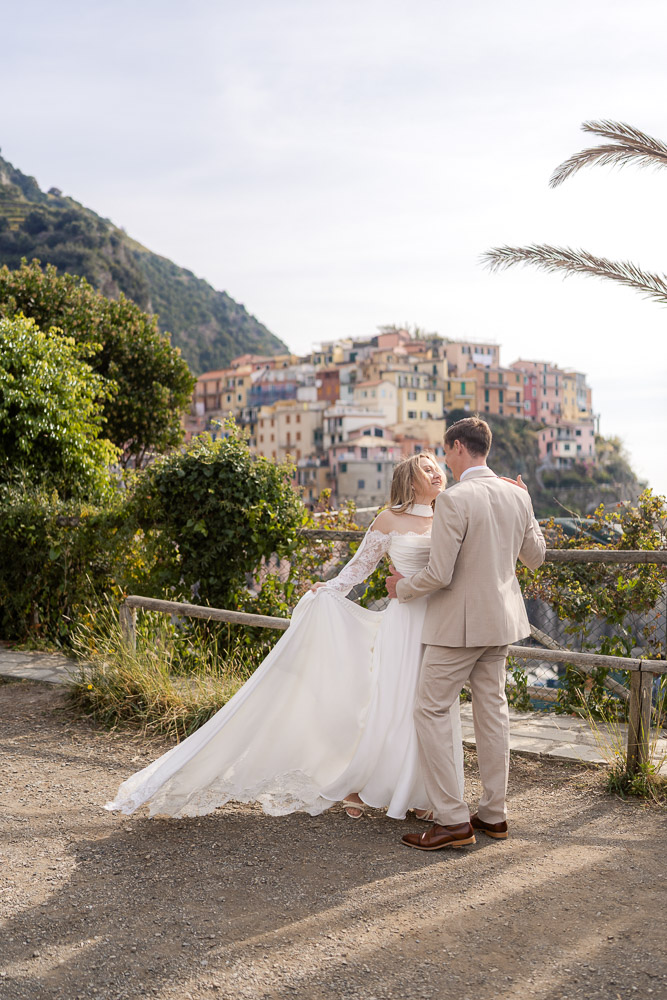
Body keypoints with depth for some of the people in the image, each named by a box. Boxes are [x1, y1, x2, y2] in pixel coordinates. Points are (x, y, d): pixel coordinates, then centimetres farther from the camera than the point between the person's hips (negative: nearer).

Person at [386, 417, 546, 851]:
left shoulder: (454, 500, -19)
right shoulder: (517, 496, 3)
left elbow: (439, 574, -21)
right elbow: (536, 557, 15)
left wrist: (402, 587, -2)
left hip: (460, 624, -8)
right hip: (501, 619, 8)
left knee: (432, 710, 2)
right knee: (492, 710, 15)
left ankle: (452, 819, 2)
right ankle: (494, 813, 24)